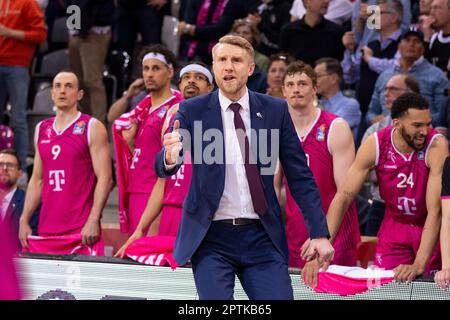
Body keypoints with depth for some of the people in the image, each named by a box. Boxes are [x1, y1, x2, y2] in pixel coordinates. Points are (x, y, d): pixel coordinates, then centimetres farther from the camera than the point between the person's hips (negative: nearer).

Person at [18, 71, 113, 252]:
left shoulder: (92, 128, -1)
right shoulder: (42, 129, 16)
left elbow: (105, 178, -8)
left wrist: (93, 220, -17)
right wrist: (24, 220, 10)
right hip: (46, 229, 5)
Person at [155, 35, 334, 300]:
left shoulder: (275, 111, 4)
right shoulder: (192, 111, 1)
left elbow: (300, 176, 6)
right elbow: (163, 168, -9)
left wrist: (319, 233, -2)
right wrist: (170, 157, -34)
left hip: (262, 238, 1)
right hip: (211, 238, -1)